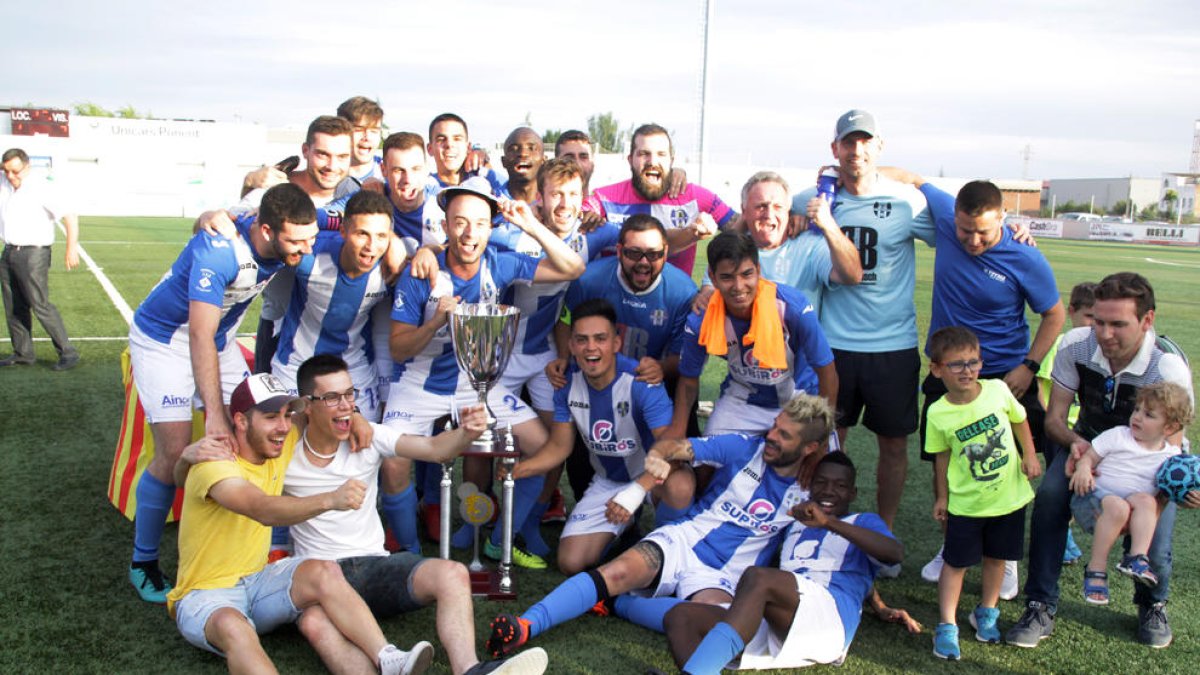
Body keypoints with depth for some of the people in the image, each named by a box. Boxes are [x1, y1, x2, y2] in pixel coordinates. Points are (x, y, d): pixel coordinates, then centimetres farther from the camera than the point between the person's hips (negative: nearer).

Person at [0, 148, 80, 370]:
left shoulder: (41, 188, -8)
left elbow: (70, 217, -12)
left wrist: (72, 248, -21)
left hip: (33, 254, -7)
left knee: (40, 306, -10)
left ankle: (68, 353, -6)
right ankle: (22, 353, 17)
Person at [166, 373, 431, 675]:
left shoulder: (282, 445, 1)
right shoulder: (216, 464, -20)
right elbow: (264, 510, -39)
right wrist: (330, 499, -54)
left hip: (256, 581, 6)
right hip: (205, 596, -6)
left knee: (323, 571, -26)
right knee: (232, 626, -41)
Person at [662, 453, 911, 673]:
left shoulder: (864, 522, 21)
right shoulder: (795, 524, 36)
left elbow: (896, 553, -2)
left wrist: (829, 522, -14)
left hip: (831, 613, -5)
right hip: (771, 626, 5)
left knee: (758, 577, -35)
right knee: (679, 616, -17)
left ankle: (695, 671, -50)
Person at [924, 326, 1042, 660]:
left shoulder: (997, 390, -12)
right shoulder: (938, 413, -14)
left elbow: (1019, 420, 7)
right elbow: (942, 455, 0)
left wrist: (1029, 455, -1)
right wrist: (942, 496, 6)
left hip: (1009, 496, 2)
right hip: (966, 503, -2)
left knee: (996, 557, 16)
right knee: (955, 563, 3)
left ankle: (986, 613, 36)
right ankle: (947, 626, 14)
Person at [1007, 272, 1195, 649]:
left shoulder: (1169, 369, -28)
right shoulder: (1075, 346, -22)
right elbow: (1054, 419, -15)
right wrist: (1075, 443, -37)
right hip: (1087, 444, 2)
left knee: (1153, 551, -21)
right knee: (1049, 494, -29)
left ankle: (1153, 604, 17)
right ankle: (1041, 607, -17)